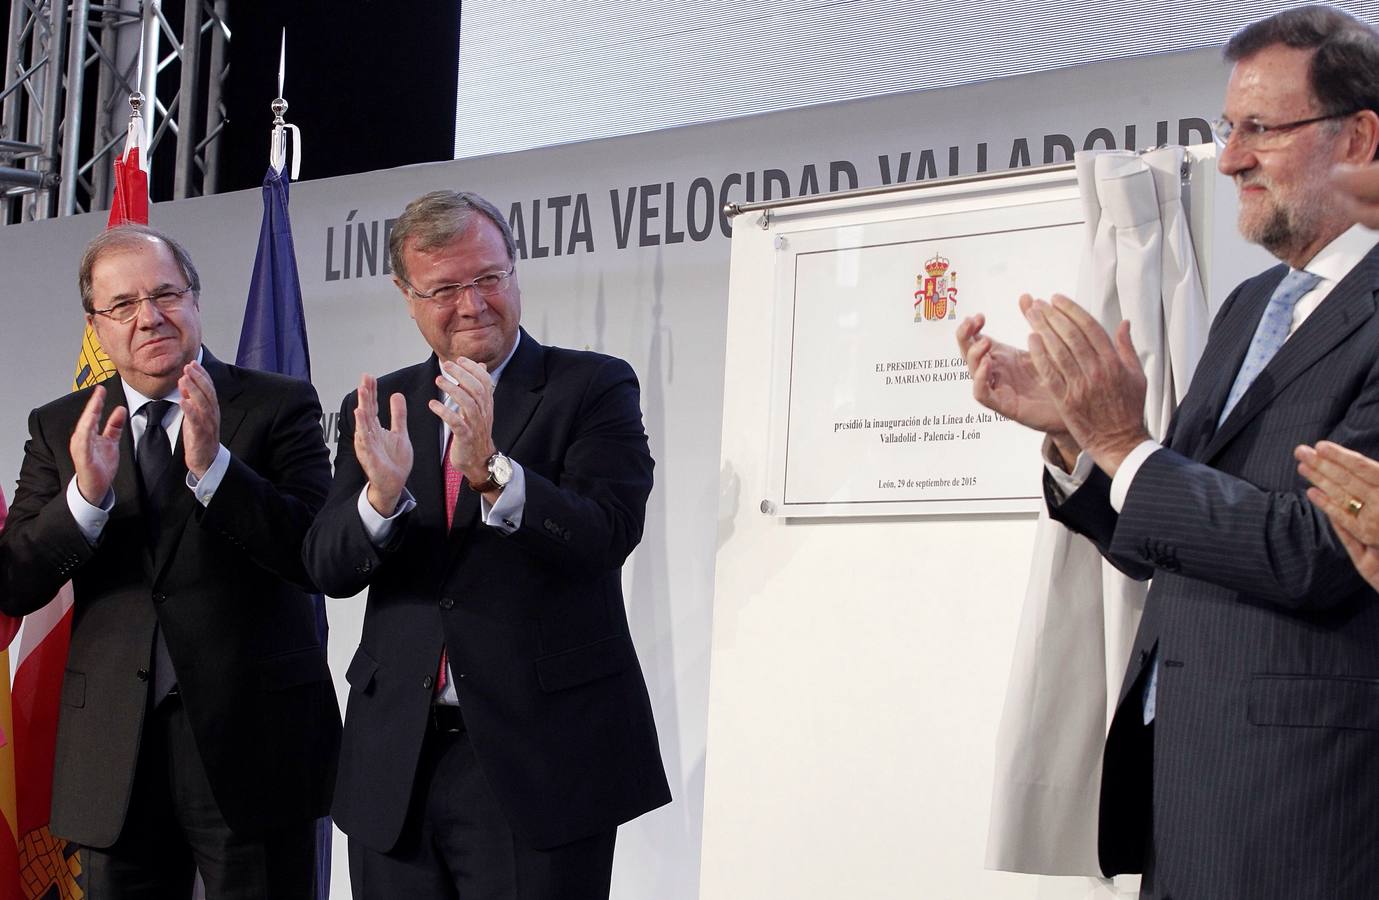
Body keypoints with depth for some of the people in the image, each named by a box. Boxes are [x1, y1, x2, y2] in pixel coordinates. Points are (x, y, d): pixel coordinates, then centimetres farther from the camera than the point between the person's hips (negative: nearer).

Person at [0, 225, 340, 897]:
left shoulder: (279, 407, -1)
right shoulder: (59, 428, 7)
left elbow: (318, 557, -12)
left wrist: (212, 466, -23)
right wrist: (85, 494, -18)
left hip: (251, 740, -3)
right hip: (114, 750, 3)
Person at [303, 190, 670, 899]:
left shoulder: (594, 388, 0)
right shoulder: (376, 409, 10)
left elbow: (607, 535, -14)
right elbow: (329, 569, 2)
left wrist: (490, 470, -28)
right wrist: (382, 494, -18)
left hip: (537, 760, -3)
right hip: (396, 760, 4)